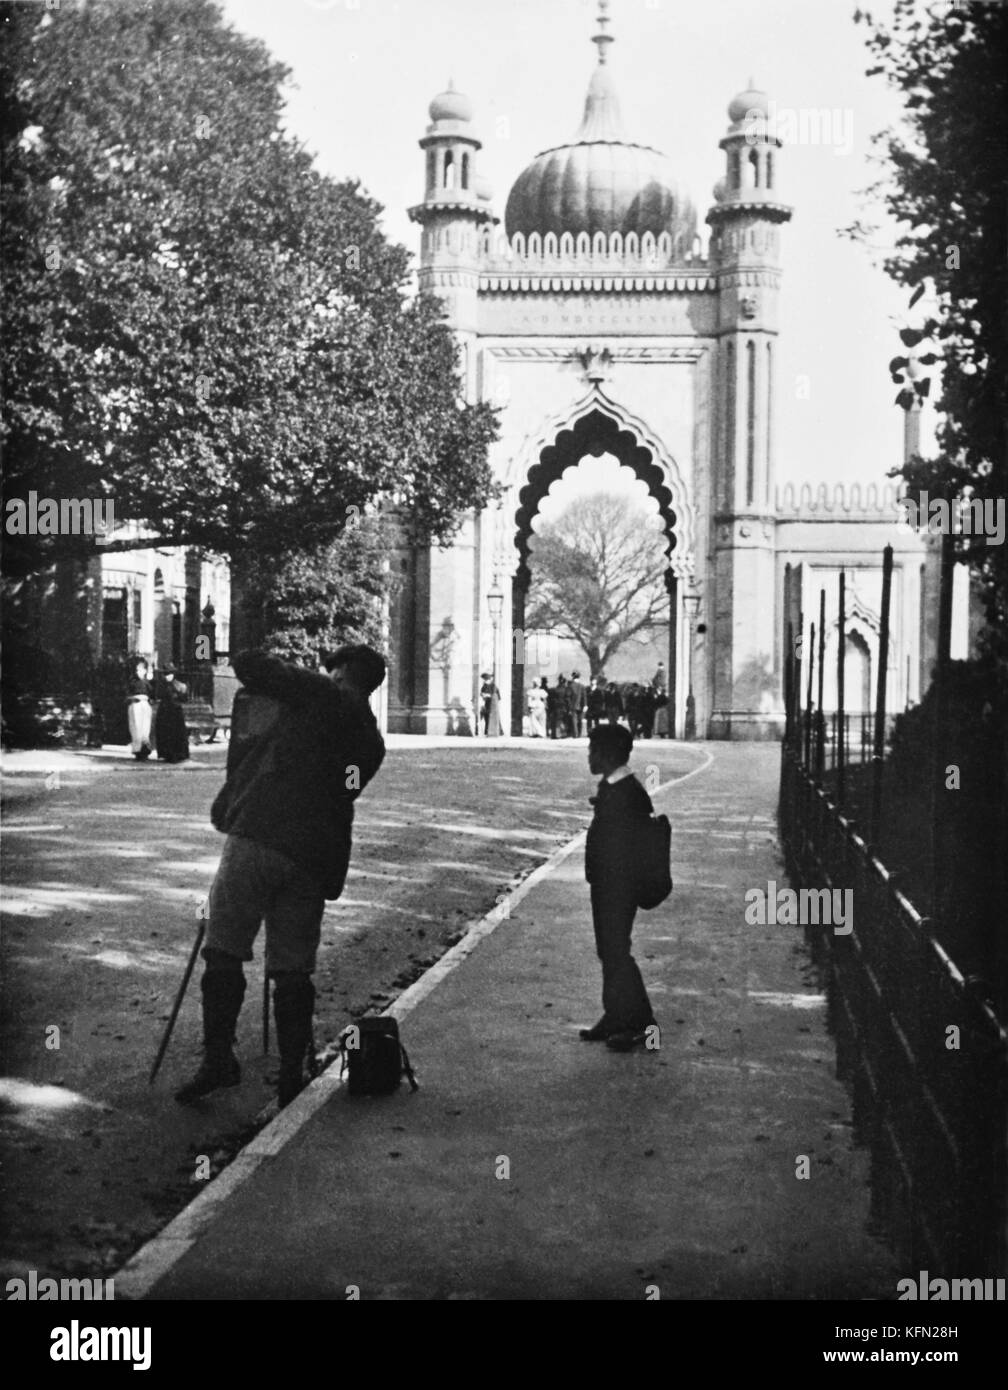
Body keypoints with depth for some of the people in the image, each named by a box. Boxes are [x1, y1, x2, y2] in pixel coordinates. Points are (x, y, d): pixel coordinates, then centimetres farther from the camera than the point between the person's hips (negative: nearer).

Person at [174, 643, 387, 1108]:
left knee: (223, 952, 1)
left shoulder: (321, 695, 1)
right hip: (315, 861, 6)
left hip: (258, 838, -5)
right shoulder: (371, 742, 18)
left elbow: (247, 664, 1)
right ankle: (292, 1079, 8)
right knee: (292, 969, 9)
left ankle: (218, 1060, -2)